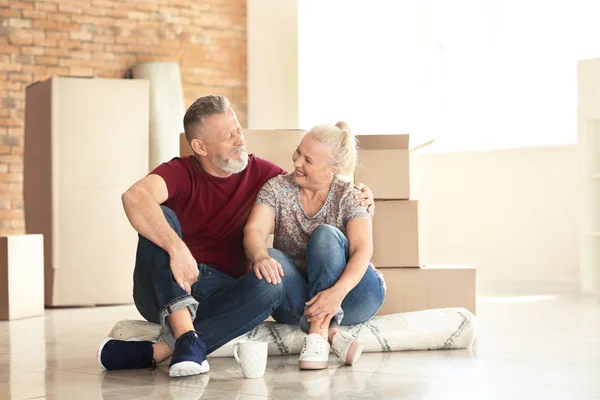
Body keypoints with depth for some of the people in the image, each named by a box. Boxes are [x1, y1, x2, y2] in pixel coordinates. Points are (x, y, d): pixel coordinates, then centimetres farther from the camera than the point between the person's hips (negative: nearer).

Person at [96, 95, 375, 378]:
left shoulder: (260, 173, 7)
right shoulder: (181, 173, -6)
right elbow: (135, 197, -28)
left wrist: (355, 198, -4)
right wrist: (177, 247, -42)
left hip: (222, 296, 3)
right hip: (168, 291, -3)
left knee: (270, 287, -29)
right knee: (160, 218, -27)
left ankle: (155, 352, -38)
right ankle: (185, 335, -43)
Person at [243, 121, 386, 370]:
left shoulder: (349, 195, -6)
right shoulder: (277, 188, 0)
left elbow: (363, 249, -19)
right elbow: (254, 230, -17)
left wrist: (338, 291, -39)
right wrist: (260, 257, -42)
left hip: (348, 291, -2)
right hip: (296, 301, 2)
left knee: (325, 235, -27)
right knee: (271, 259, -28)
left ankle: (318, 332, -39)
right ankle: (331, 335, -37)